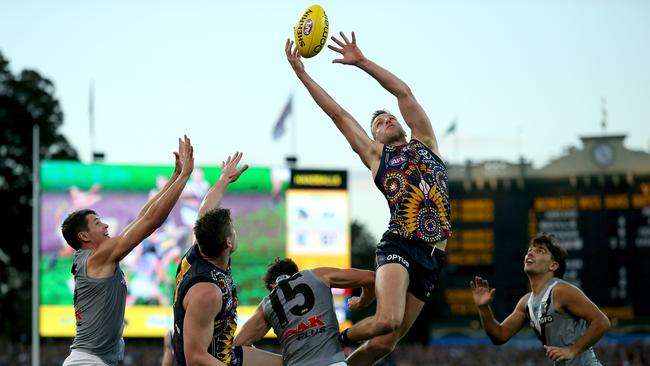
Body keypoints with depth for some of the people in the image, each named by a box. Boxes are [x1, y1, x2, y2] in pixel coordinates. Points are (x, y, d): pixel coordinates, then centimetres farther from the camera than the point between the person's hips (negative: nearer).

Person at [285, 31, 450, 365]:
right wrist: (301, 72, 12)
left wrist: (361, 61, 13)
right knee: (387, 321, -26)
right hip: (399, 246, -3)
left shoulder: (424, 142, 22)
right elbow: (338, 114, 14)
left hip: (433, 256, 3)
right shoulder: (375, 155, 16)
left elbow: (404, 93, 15)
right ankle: (342, 338, 4)